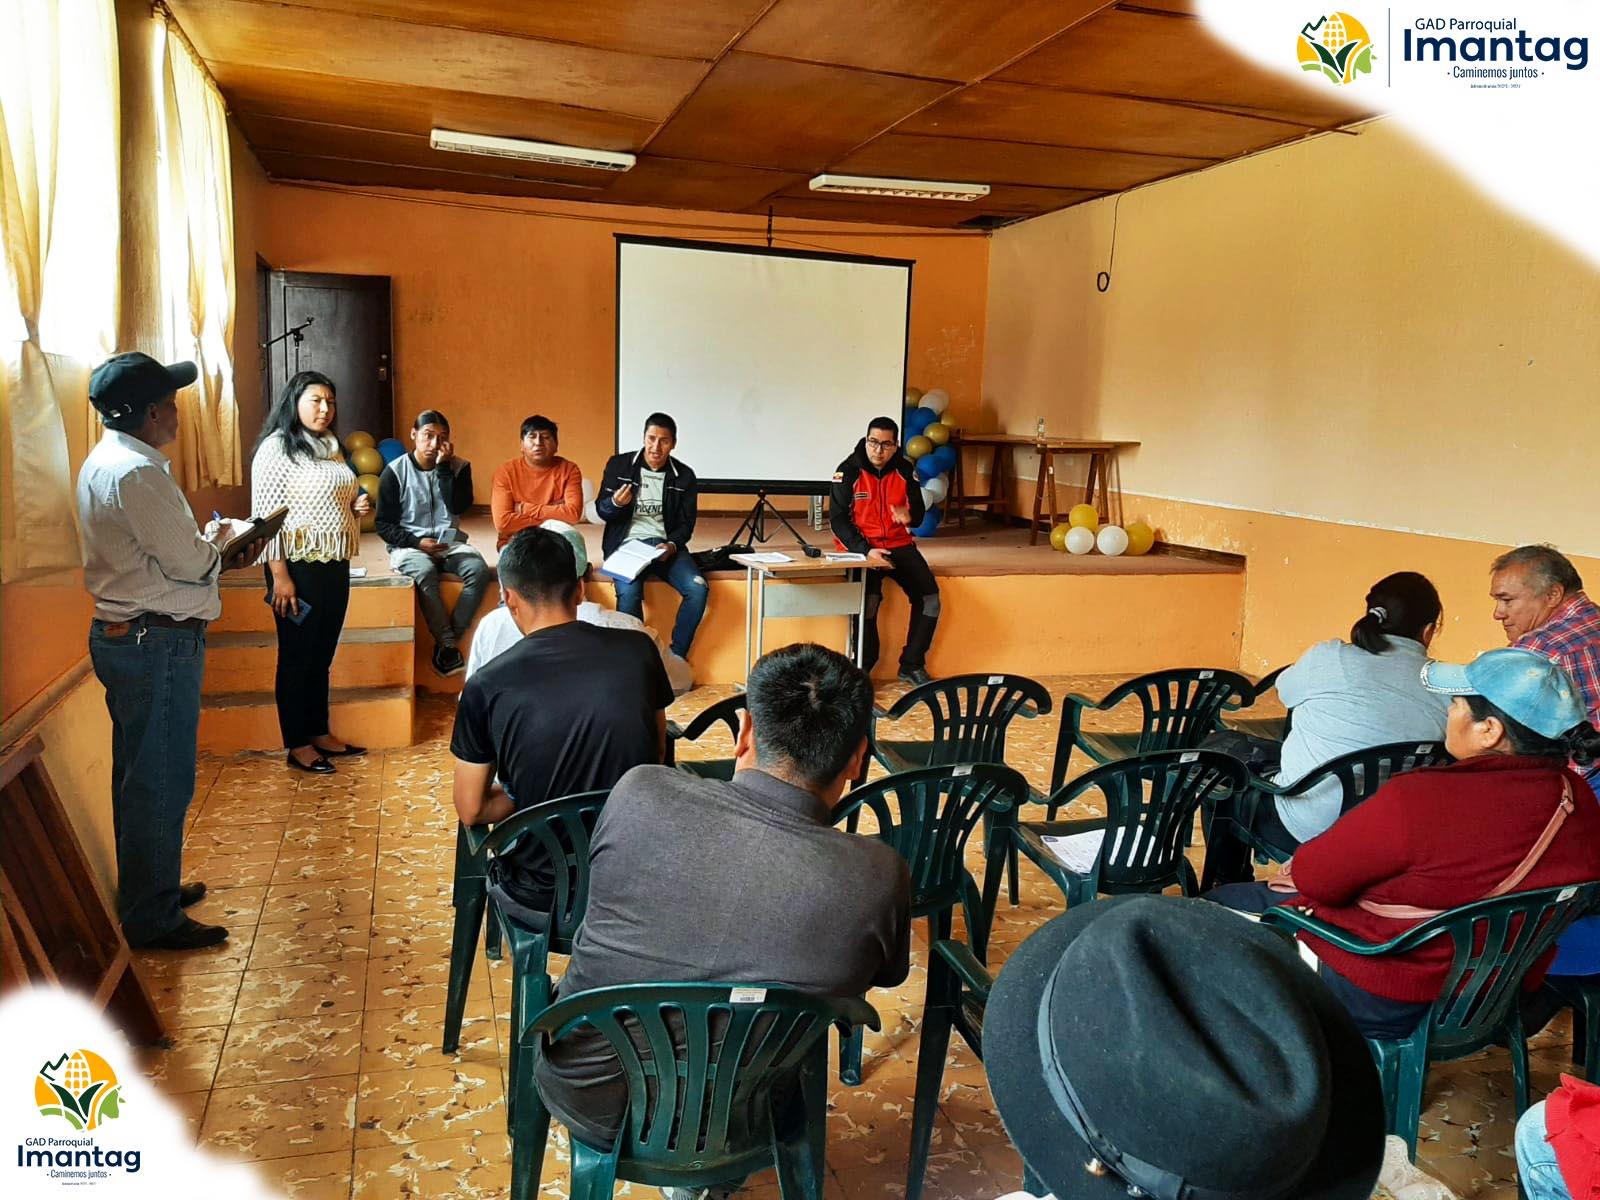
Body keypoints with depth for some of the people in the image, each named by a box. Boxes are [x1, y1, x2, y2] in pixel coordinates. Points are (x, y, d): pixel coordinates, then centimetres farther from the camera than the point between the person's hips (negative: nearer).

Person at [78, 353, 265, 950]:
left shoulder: (105, 462, 12)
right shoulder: (135, 473, -21)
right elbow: (189, 561, -18)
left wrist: (217, 558, 8)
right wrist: (216, 542, 2)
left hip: (124, 633, 11)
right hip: (155, 644, -11)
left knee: (141, 775, 21)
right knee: (161, 782, 0)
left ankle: (150, 890, 36)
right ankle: (153, 919, 11)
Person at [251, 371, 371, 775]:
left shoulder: (330, 447, 13)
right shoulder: (276, 448, -11)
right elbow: (266, 515, -15)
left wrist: (356, 507, 3)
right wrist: (280, 576, -20)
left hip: (335, 565, 7)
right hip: (298, 567, -7)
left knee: (322, 654, 15)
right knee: (297, 657, 3)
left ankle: (320, 733, 27)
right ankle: (297, 746, 13)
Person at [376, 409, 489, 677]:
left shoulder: (459, 467, 5)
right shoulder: (395, 471, -1)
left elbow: (459, 507, -11)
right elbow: (384, 525, -1)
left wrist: (444, 467, -14)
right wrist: (417, 542, -16)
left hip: (450, 542, 2)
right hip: (409, 545, -2)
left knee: (479, 570, -28)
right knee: (424, 572, -36)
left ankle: (445, 644, -24)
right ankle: (449, 644, -28)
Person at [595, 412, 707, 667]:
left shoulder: (684, 476, 6)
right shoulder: (619, 465, 2)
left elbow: (686, 523, 6)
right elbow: (601, 510, 5)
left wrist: (671, 545, -15)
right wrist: (616, 503, -19)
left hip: (666, 544, 2)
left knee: (697, 588, -24)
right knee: (629, 592, -32)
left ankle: (676, 655, -7)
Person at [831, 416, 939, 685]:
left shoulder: (904, 470, 3)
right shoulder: (849, 471, -8)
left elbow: (919, 513, 8)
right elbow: (839, 519, -10)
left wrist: (909, 516, -18)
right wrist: (866, 551, -22)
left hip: (899, 544, 4)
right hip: (861, 547, -4)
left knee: (929, 597, -14)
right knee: (869, 598, -30)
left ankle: (912, 665, 2)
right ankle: (863, 667, -12)